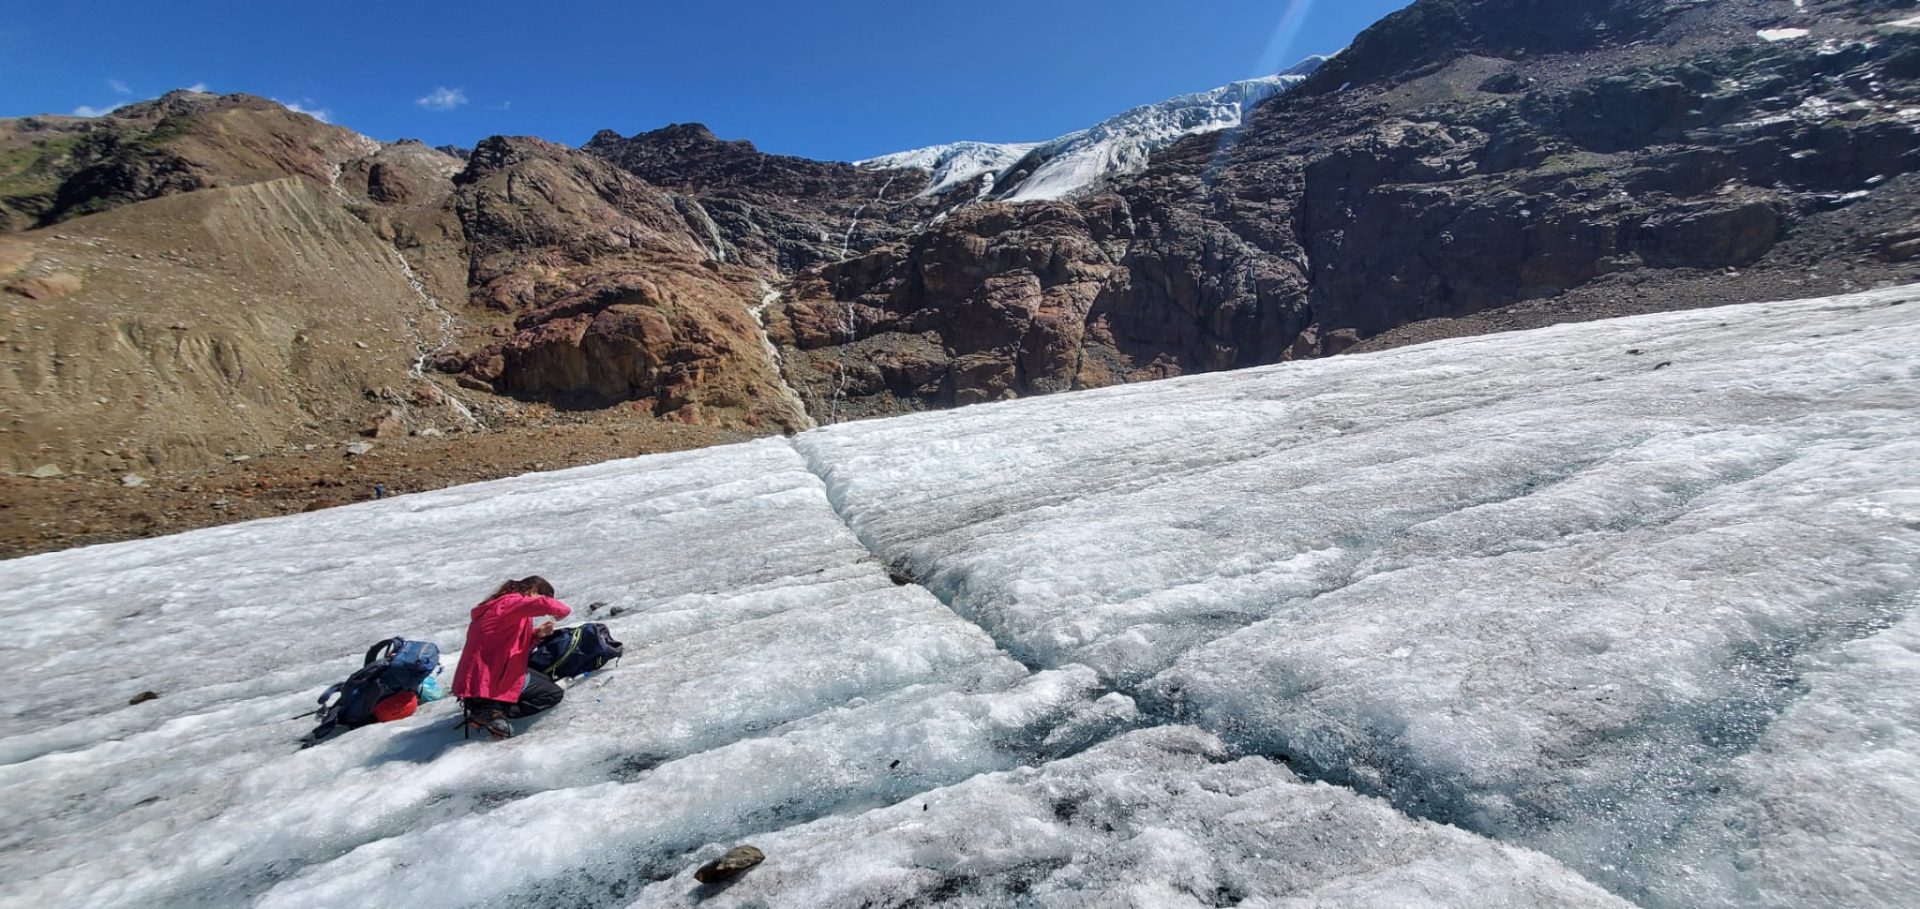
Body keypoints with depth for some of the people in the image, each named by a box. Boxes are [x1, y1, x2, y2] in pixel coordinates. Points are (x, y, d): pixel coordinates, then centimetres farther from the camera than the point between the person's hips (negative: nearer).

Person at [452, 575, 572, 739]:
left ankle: (484, 707, 8)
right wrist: (564, 610, -15)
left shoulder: (500, 604, 16)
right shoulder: (510, 601, -16)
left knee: (546, 682, 26)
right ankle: (492, 712, -9)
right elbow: (544, 604, -35)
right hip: (489, 682, -10)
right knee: (555, 693, 2)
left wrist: (536, 634, 4)